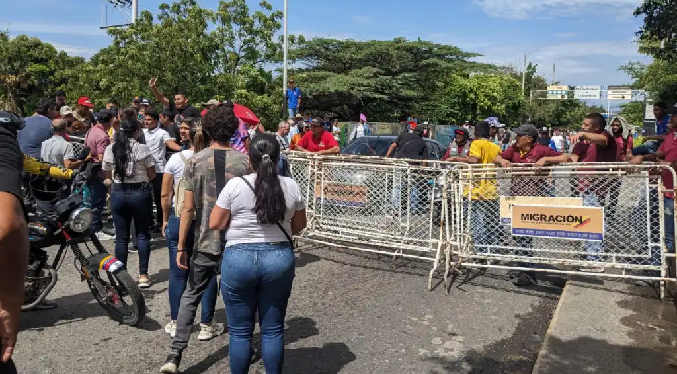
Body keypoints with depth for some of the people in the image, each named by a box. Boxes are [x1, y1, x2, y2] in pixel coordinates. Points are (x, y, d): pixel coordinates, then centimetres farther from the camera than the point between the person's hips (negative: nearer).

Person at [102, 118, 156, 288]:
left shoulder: (110, 149, 1)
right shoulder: (142, 148, -9)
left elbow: (108, 175, 10)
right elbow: (152, 175, -5)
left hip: (118, 193, 3)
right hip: (140, 193, -2)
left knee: (121, 237, 9)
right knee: (142, 234, 6)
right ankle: (143, 275, 7)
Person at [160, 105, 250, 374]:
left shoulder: (195, 161, -5)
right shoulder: (244, 161, -7)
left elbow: (188, 208, -7)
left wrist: (180, 246, 0)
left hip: (205, 242, 0)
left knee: (190, 298, 14)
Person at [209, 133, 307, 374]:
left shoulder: (235, 185, -8)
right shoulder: (291, 186, -1)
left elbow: (215, 224, -3)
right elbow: (299, 226, 8)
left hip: (239, 259, -2)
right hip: (280, 258, 2)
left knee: (240, 331, 11)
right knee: (273, 329, 13)